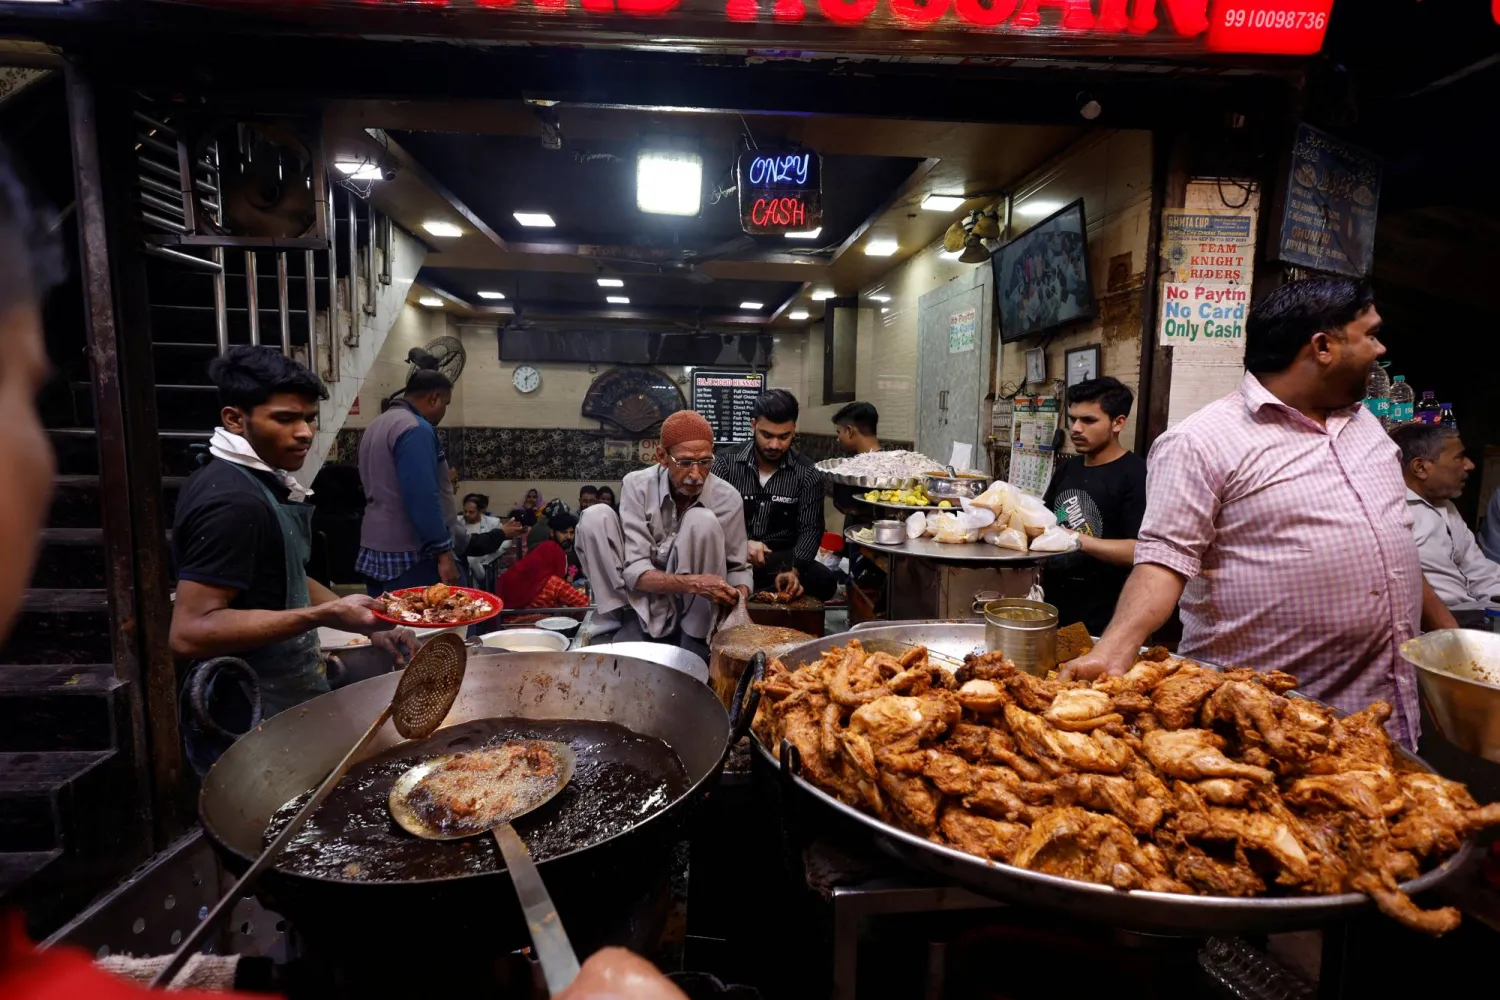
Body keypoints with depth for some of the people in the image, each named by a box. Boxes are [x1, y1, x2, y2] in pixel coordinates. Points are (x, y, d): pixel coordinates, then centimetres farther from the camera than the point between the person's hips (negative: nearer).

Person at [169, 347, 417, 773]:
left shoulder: (258, 481, 9)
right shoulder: (232, 499, -23)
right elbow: (190, 632, -27)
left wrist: (369, 624, 6)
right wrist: (325, 615, -32)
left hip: (279, 707, 10)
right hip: (253, 731, -10)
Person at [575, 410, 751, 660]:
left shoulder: (728, 499, -13)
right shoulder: (637, 485, -16)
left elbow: (739, 568, -2)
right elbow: (634, 571, -20)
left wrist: (739, 599, -26)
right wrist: (693, 583, -37)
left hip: (691, 609, 0)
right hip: (643, 601, 0)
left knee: (703, 522, -26)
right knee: (595, 516, -20)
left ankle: (695, 639, -17)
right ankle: (630, 620, -16)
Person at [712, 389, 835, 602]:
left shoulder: (808, 475, 0)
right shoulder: (726, 464, -1)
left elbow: (810, 529, -4)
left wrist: (793, 570, -24)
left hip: (783, 559, 3)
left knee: (824, 581, -27)